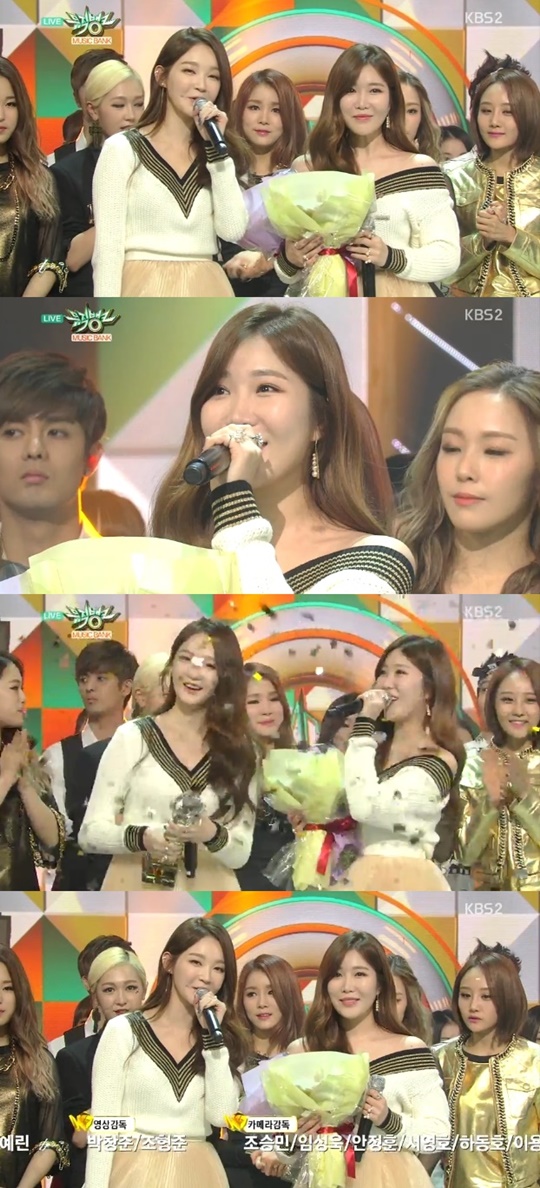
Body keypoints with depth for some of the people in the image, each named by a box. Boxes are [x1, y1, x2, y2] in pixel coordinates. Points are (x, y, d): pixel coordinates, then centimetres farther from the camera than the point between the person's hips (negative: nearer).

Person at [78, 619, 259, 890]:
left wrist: (213, 835, -18)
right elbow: (90, 833, -4)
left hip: (207, 893, 1)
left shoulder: (240, 752, 3)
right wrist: (141, 837, -21)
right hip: (135, 887, -1)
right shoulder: (132, 736, -2)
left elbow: (240, 854, 2)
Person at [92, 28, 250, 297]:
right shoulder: (122, 149, -1)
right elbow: (107, 249, -6)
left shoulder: (216, 150, 12)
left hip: (207, 296, 4)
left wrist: (217, 148, -4)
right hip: (147, 295, -4)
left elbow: (233, 230, -3)